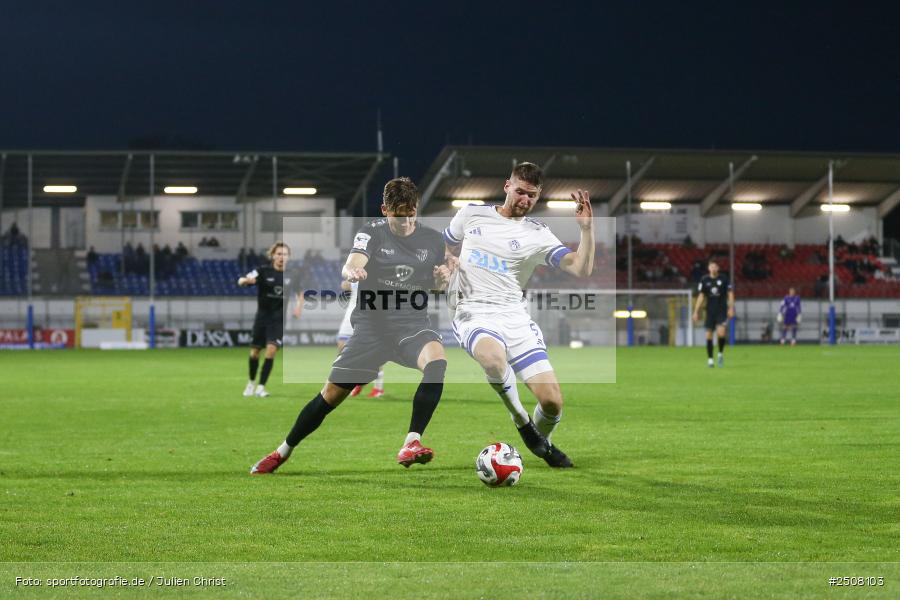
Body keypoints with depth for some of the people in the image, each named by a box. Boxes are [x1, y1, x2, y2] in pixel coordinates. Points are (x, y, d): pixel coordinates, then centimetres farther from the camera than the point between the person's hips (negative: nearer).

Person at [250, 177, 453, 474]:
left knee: (437, 362, -33)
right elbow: (351, 264, -24)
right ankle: (283, 452, 23)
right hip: (370, 324, -1)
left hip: (412, 323, 1)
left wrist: (443, 279, -6)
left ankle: (411, 443, -31)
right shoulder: (372, 232, -5)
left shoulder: (432, 240, 3)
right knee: (332, 393, 2)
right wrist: (351, 271, -48)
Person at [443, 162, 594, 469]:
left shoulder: (537, 234, 4)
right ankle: (522, 422, -12)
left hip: (515, 317, 1)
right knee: (493, 357, -39)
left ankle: (542, 443, 27)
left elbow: (581, 269, -9)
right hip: (474, 313, -1)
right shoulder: (472, 214, 9)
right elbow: (444, 248, 27)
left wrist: (586, 228, -21)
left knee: (552, 401, -9)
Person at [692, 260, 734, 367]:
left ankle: (721, 353, 6)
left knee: (721, 332, -18)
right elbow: (701, 296, 6)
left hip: (722, 311, -2)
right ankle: (710, 359, 11)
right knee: (709, 335, 1)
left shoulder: (724, 278, 0)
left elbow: (730, 293, 5)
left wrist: (731, 308, -3)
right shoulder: (705, 280, 3)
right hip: (710, 311, 2)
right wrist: (696, 311, 2)